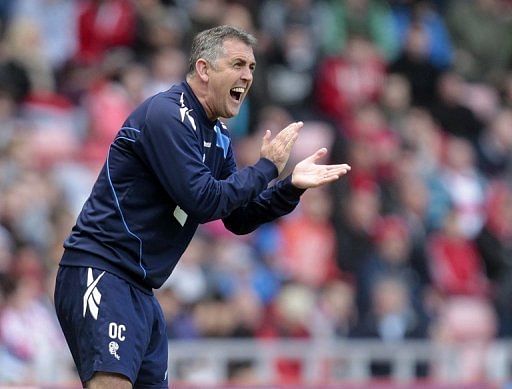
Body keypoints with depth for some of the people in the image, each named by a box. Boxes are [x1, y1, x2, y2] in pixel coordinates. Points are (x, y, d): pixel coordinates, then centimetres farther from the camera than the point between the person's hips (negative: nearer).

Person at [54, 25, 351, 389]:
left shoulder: (218, 138, 16)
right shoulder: (166, 114, -13)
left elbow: (240, 219, 18)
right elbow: (202, 201, -20)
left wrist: (291, 187, 4)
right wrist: (267, 167, -9)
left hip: (140, 290, 10)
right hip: (101, 273, -10)